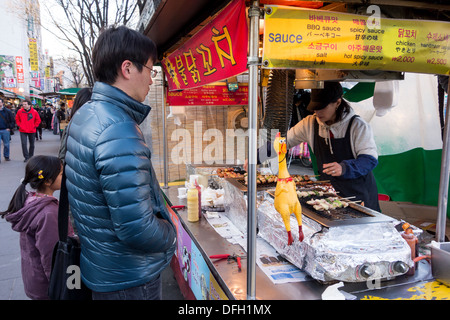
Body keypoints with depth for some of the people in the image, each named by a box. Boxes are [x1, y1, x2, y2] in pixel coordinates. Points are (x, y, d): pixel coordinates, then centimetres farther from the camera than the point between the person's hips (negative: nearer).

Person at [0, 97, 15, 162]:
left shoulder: (7, 111, 1)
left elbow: (12, 120, 2)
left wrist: (10, 128, -6)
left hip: (5, 130, -1)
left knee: (6, 144, 7)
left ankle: (6, 156, 23)